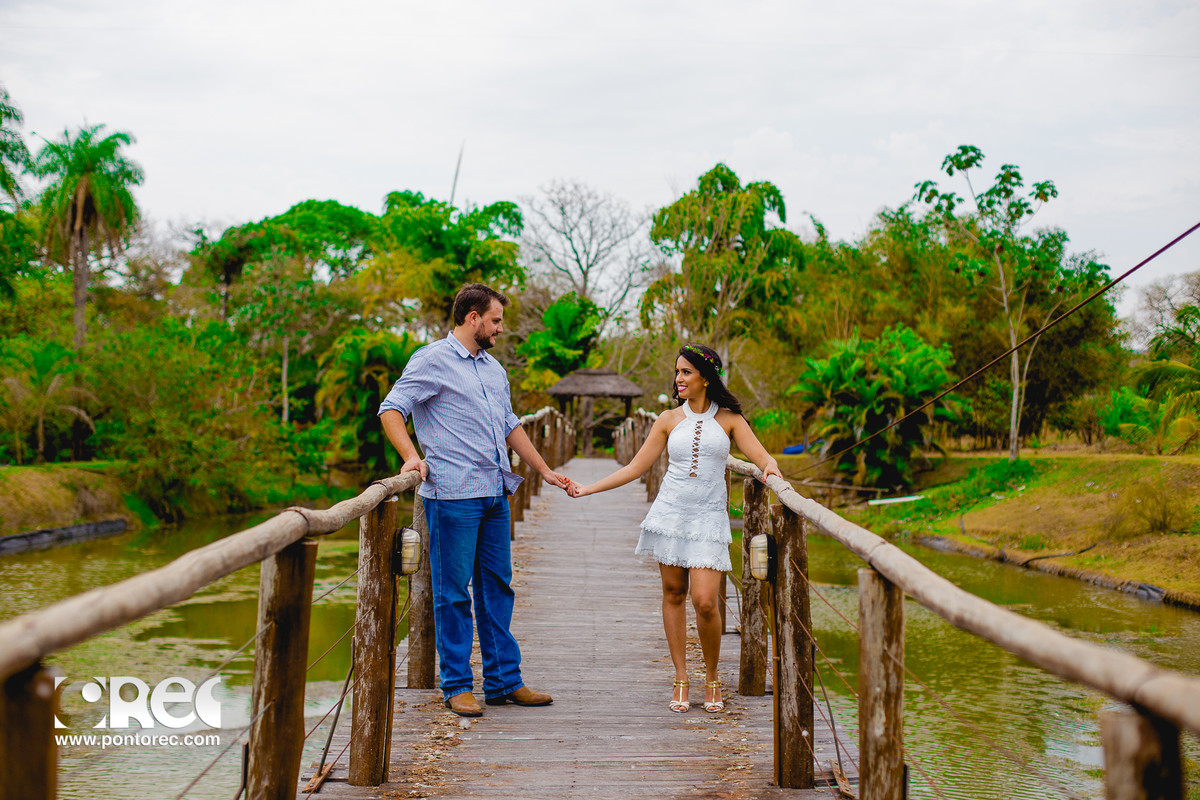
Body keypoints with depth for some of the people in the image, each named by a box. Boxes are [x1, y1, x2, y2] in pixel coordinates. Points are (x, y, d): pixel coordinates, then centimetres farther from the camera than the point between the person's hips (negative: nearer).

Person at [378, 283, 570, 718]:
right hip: (452, 495, -8)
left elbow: (510, 425, 28)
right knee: (453, 592, -1)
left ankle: (504, 680, 18)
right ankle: (457, 685, 7)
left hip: (495, 494, 8)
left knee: (497, 587, 10)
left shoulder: (493, 368, 20)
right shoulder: (432, 360, -4)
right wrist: (412, 456, -24)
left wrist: (544, 470, 27)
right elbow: (391, 409, -9)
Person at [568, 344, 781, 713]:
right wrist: (587, 489, 5)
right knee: (673, 594, 4)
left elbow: (760, 456, -2)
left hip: (708, 517, -2)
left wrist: (770, 467, -26)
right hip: (671, 512, 2)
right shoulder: (669, 419, 8)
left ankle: (712, 677, 11)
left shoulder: (728, 418, 5)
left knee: (705, 602, -11)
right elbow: (635, 467, 9)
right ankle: (681, 677, 16)